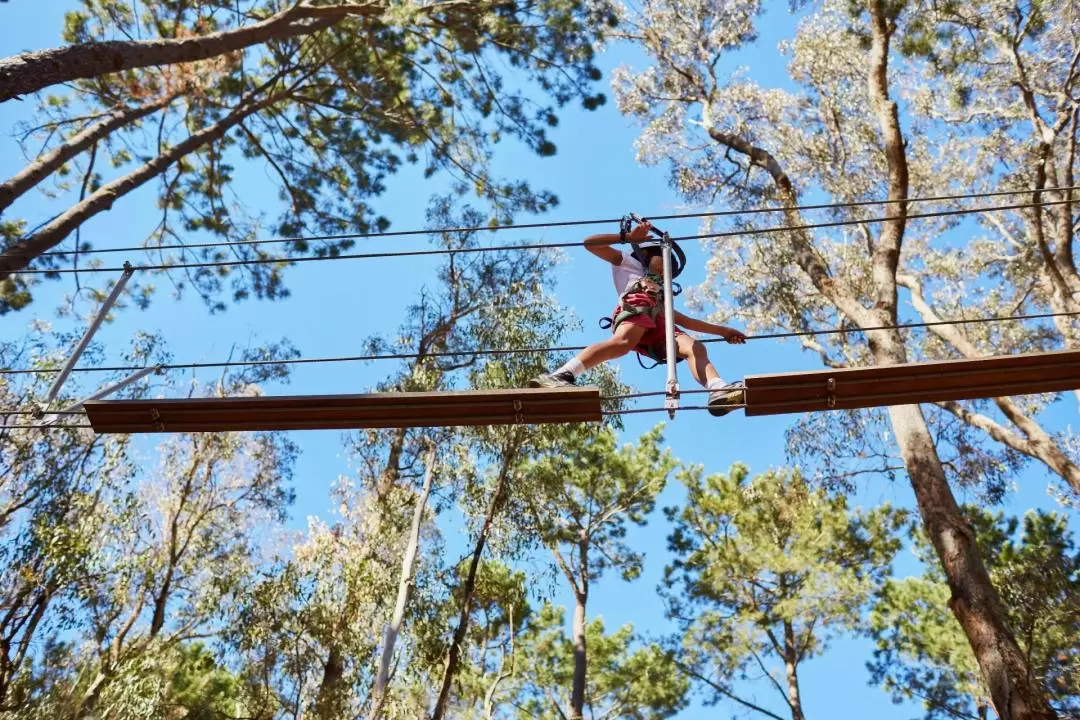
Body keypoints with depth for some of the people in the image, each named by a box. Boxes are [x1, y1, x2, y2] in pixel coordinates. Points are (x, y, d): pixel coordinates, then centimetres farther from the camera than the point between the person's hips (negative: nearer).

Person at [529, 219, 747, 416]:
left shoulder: (662, 295, 48)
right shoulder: (627, 263, 34)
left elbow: (685, 321, 46)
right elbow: (590, 243, 24)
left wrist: (722, 330, 43)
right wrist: (628, 237, 18)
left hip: (658, 324, 6)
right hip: (636, 304, -6)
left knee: (695, 348, -20)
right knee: (623, 342, -38)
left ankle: (719, 391, -46)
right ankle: (560, 376, -53)